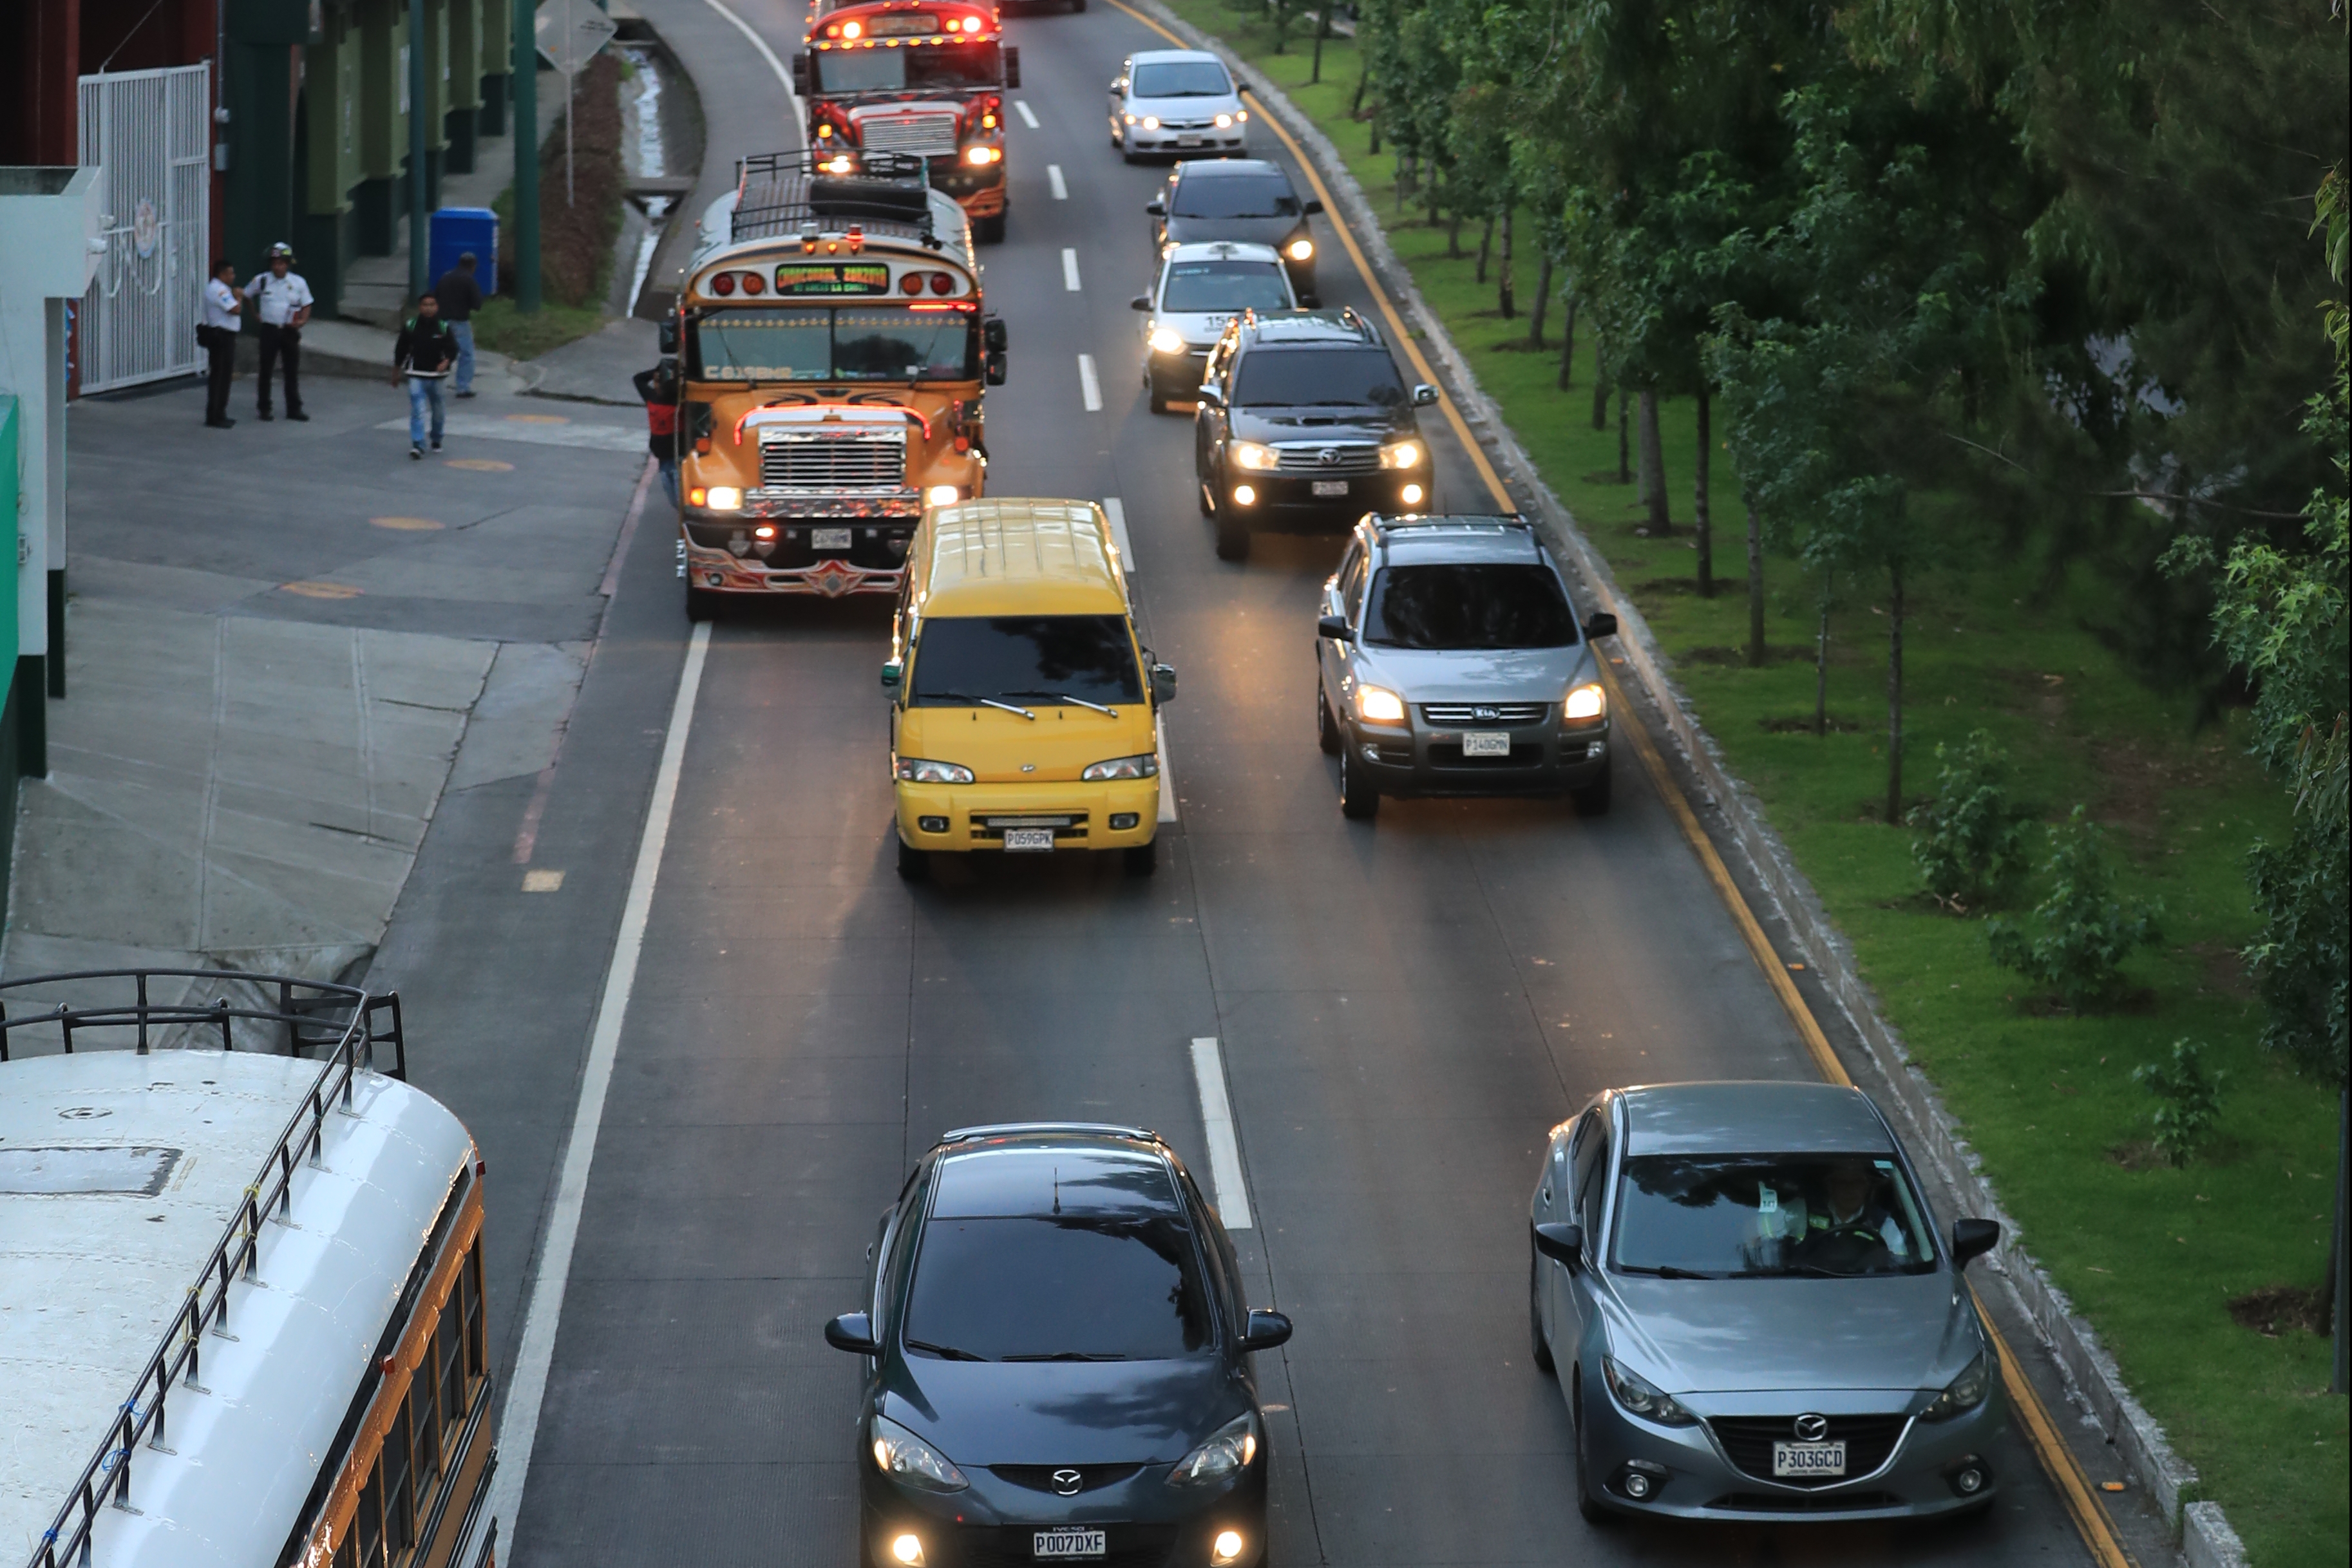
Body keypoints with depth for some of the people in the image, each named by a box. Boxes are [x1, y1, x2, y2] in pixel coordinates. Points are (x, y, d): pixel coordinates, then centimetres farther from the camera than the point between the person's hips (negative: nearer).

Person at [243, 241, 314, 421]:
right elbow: (246, 296, 15)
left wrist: (303, 321, -12)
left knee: (292, 371, 4)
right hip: (269, 330, -1)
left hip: (290, 330, 1)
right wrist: (255, 314, 8)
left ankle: (294, 409, 11)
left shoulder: (298, 283, 0)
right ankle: (264, 409, 9)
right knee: (266, 370, 2)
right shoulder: (262, 281, 0)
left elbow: (306, 305, 6)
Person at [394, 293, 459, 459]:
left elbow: (452, 349, -2)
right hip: (416, 375, -2)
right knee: (417, 410, -14)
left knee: (438, 410, 17)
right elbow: (401, 349, 6)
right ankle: (417, 446, -19)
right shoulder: (410, 326, -3)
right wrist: (396, 371, 12)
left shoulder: (444, 328, -2)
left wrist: (446, 362, -23)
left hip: (436, 375, 2)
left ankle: (436, 439, 40)